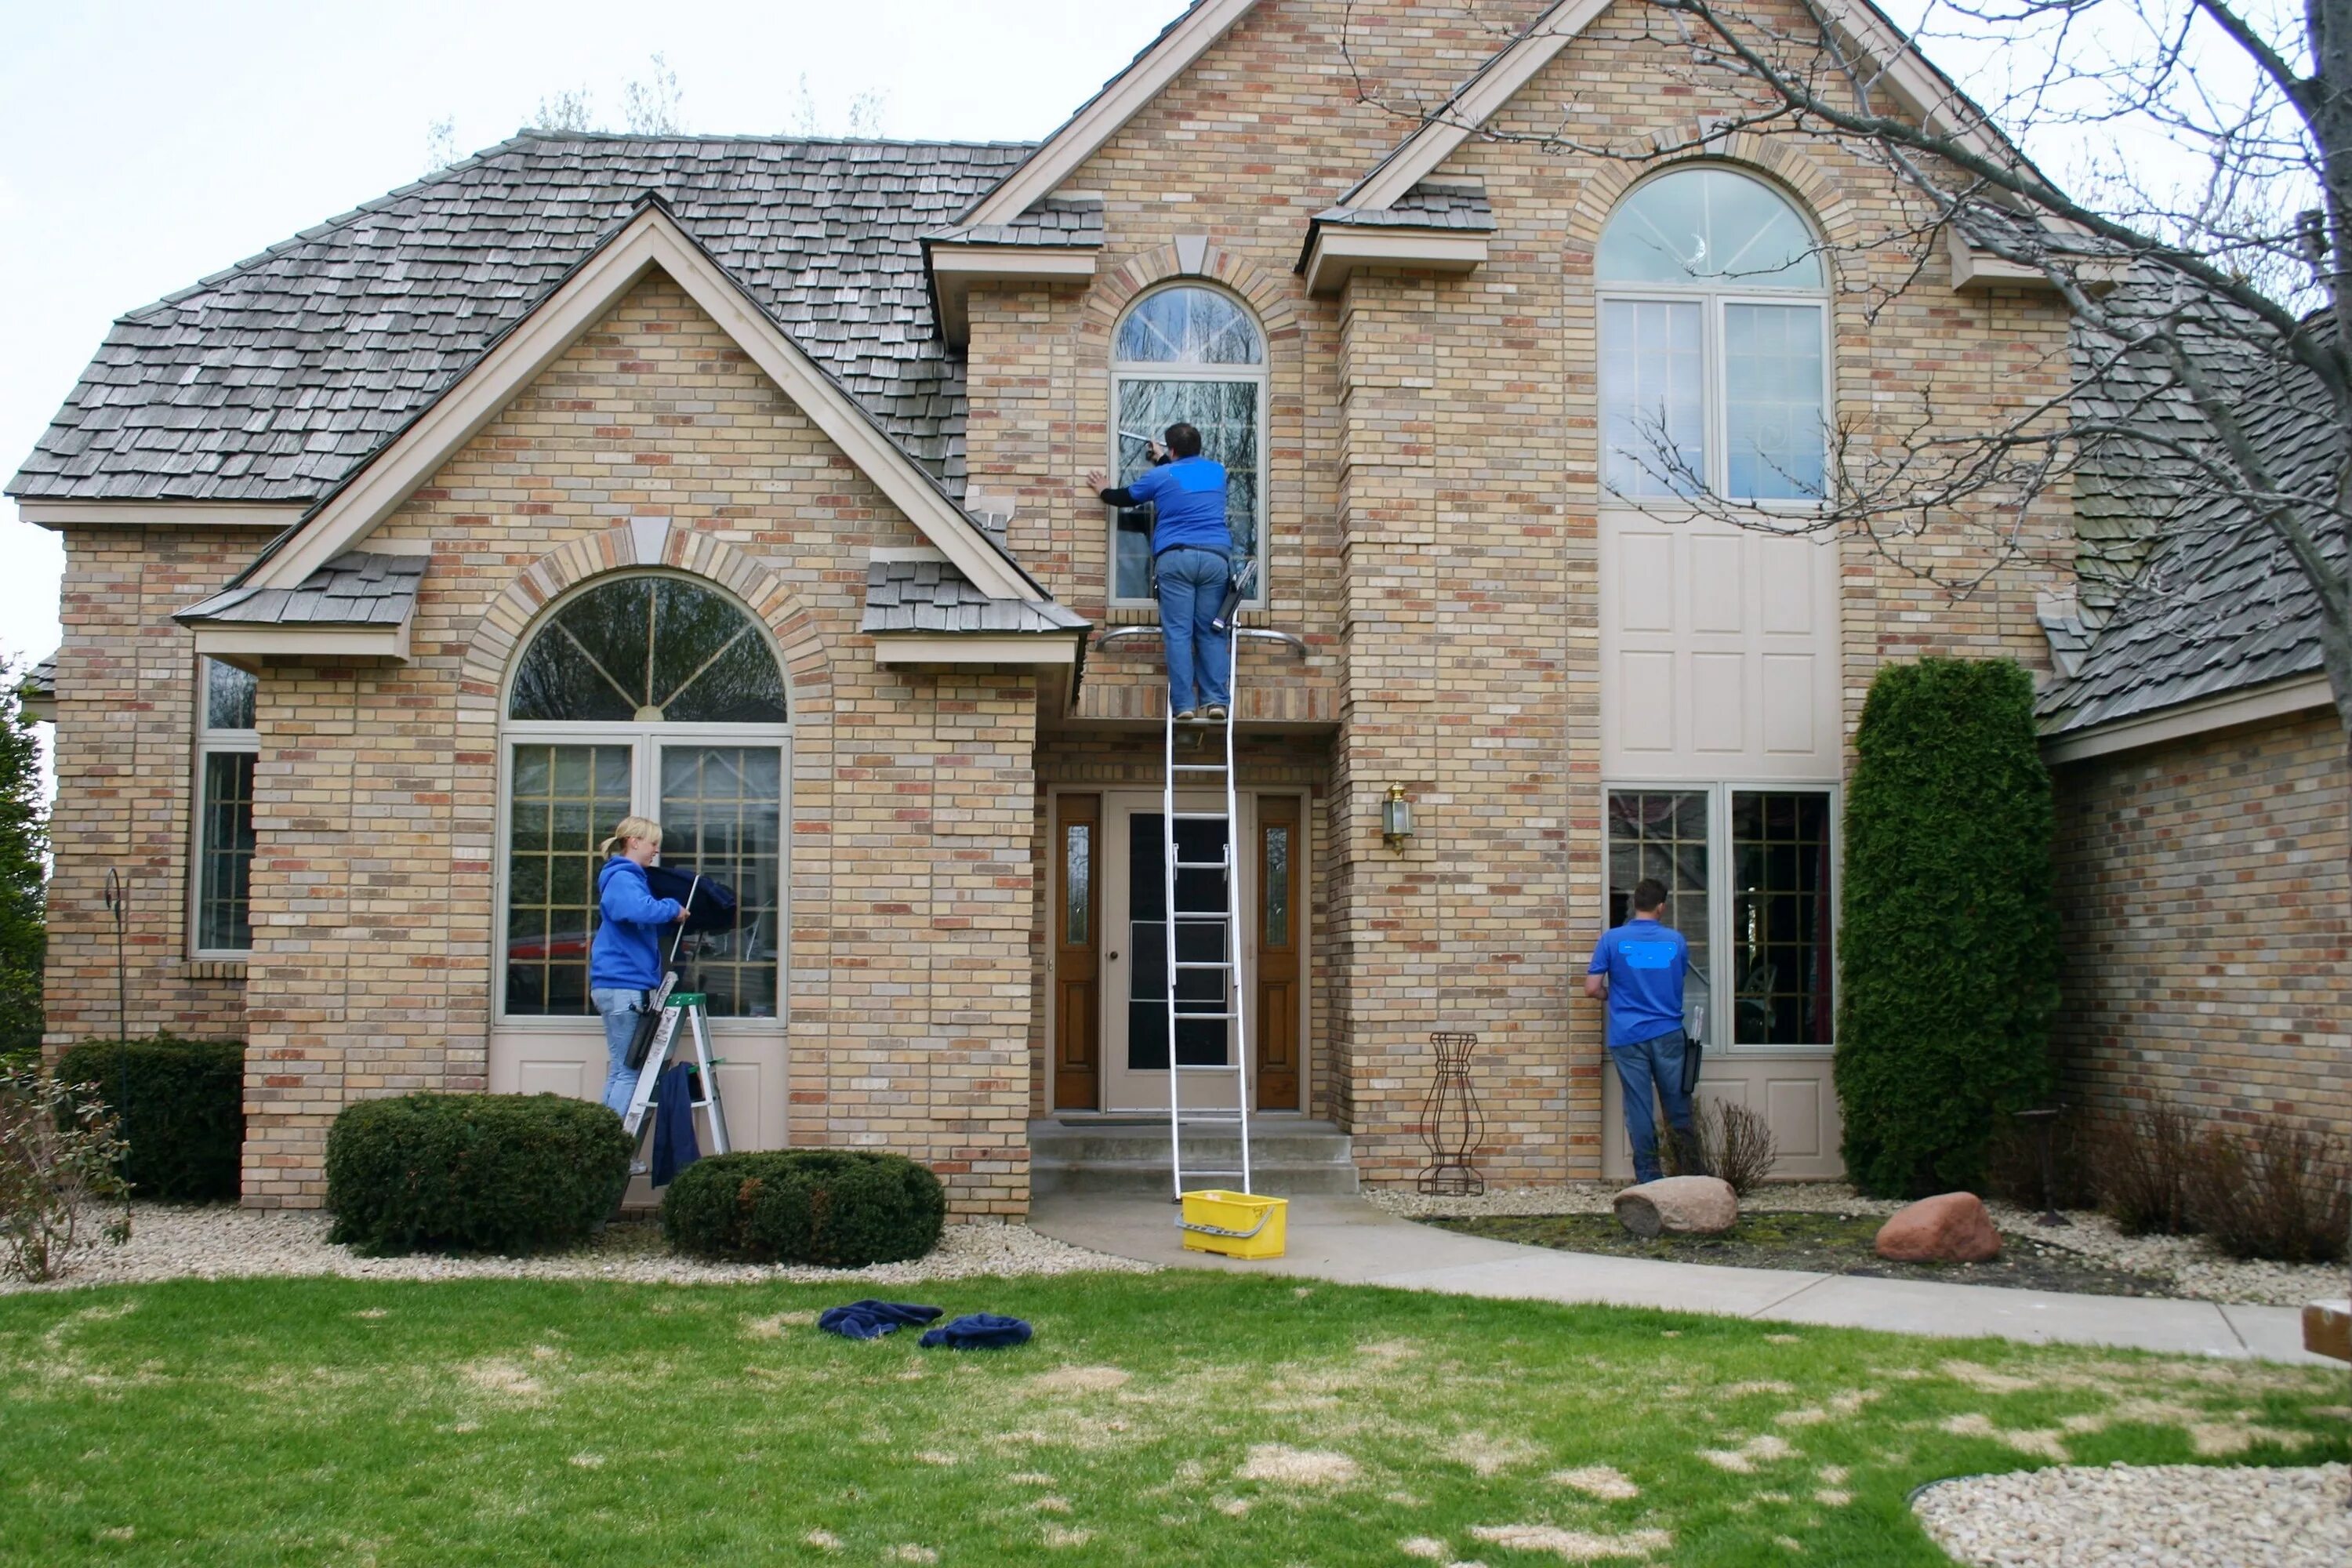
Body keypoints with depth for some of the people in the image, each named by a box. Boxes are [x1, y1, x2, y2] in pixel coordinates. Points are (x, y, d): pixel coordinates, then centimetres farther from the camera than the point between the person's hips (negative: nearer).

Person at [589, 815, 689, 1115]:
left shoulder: (629, 878, 19)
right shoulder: (622, 879, -11)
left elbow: (646, 921, 26)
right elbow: (640, 910, -32)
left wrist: (672, 916, 10)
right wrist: (673, 908, -15)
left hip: (624, 985, 10)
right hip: (623, 985, -10)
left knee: (621, 1070, 11)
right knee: (629, 1071, -8)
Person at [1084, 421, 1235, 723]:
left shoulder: (1161, 476, 9)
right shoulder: (1216, 470, 19)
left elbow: (1125, 497, 24)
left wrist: (1103, 491, 45)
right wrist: (1163, 460, 57)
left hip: (1175, 557, -2)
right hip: (1216, 557, 3)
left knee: (1178, 633, -4)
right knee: (1211, 633, 4)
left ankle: (1184, 705, -10)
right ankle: (1216, 700, -7)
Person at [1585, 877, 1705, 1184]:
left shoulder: (1612, 939, -3)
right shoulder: (1676, 940, 3)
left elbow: (1592, 989, -4)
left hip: (1628, 1037, -1)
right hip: (1668, 1034, 1)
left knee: (1639, 1111, 2)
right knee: (1679, 1109, 9)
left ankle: (1649, 1180, 5)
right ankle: (1693, 1177, 13)